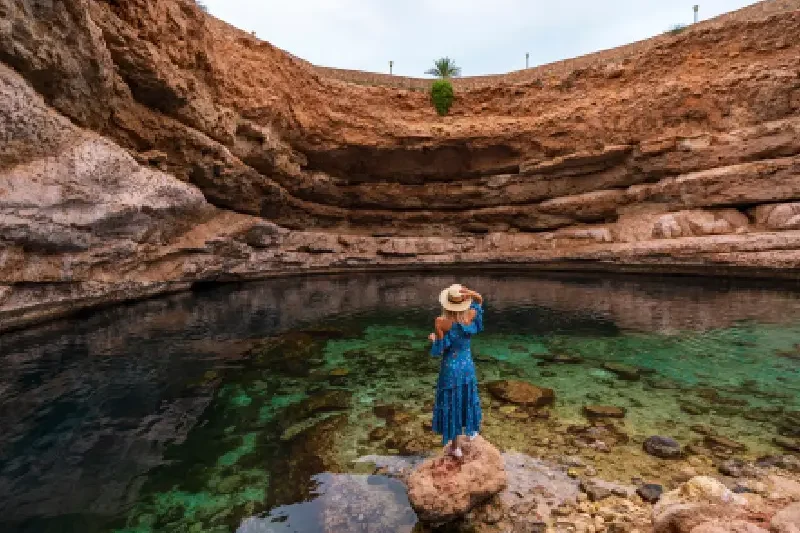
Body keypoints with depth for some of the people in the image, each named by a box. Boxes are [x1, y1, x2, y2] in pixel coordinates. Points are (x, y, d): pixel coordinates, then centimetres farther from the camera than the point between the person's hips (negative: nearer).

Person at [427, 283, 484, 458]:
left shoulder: (441, 322, -25)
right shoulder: (471, 316, -16)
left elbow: (438, 350, -19)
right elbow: (480, 300, 3)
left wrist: (433, 339, 3)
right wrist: (471, 294, -19)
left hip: (450, 367, -3)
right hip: (467, 365, 3)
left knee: (451, 403, 13)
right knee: (467, 398, 26)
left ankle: (454, 446, 25)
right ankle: (471, 431, 49)